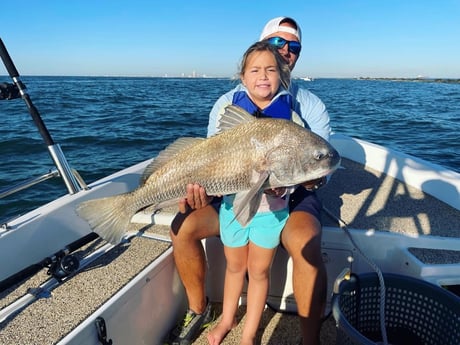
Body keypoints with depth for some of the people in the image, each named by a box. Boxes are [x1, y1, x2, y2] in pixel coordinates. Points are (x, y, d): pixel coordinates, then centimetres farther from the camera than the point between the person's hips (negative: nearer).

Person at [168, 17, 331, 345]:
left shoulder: (311, 105, 0)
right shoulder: (229, 103, 2)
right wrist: (200, 187, -24)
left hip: (293, 196, -1)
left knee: (306, 243, -33)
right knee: (183, 226, -15)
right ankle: (199, 310, 8)